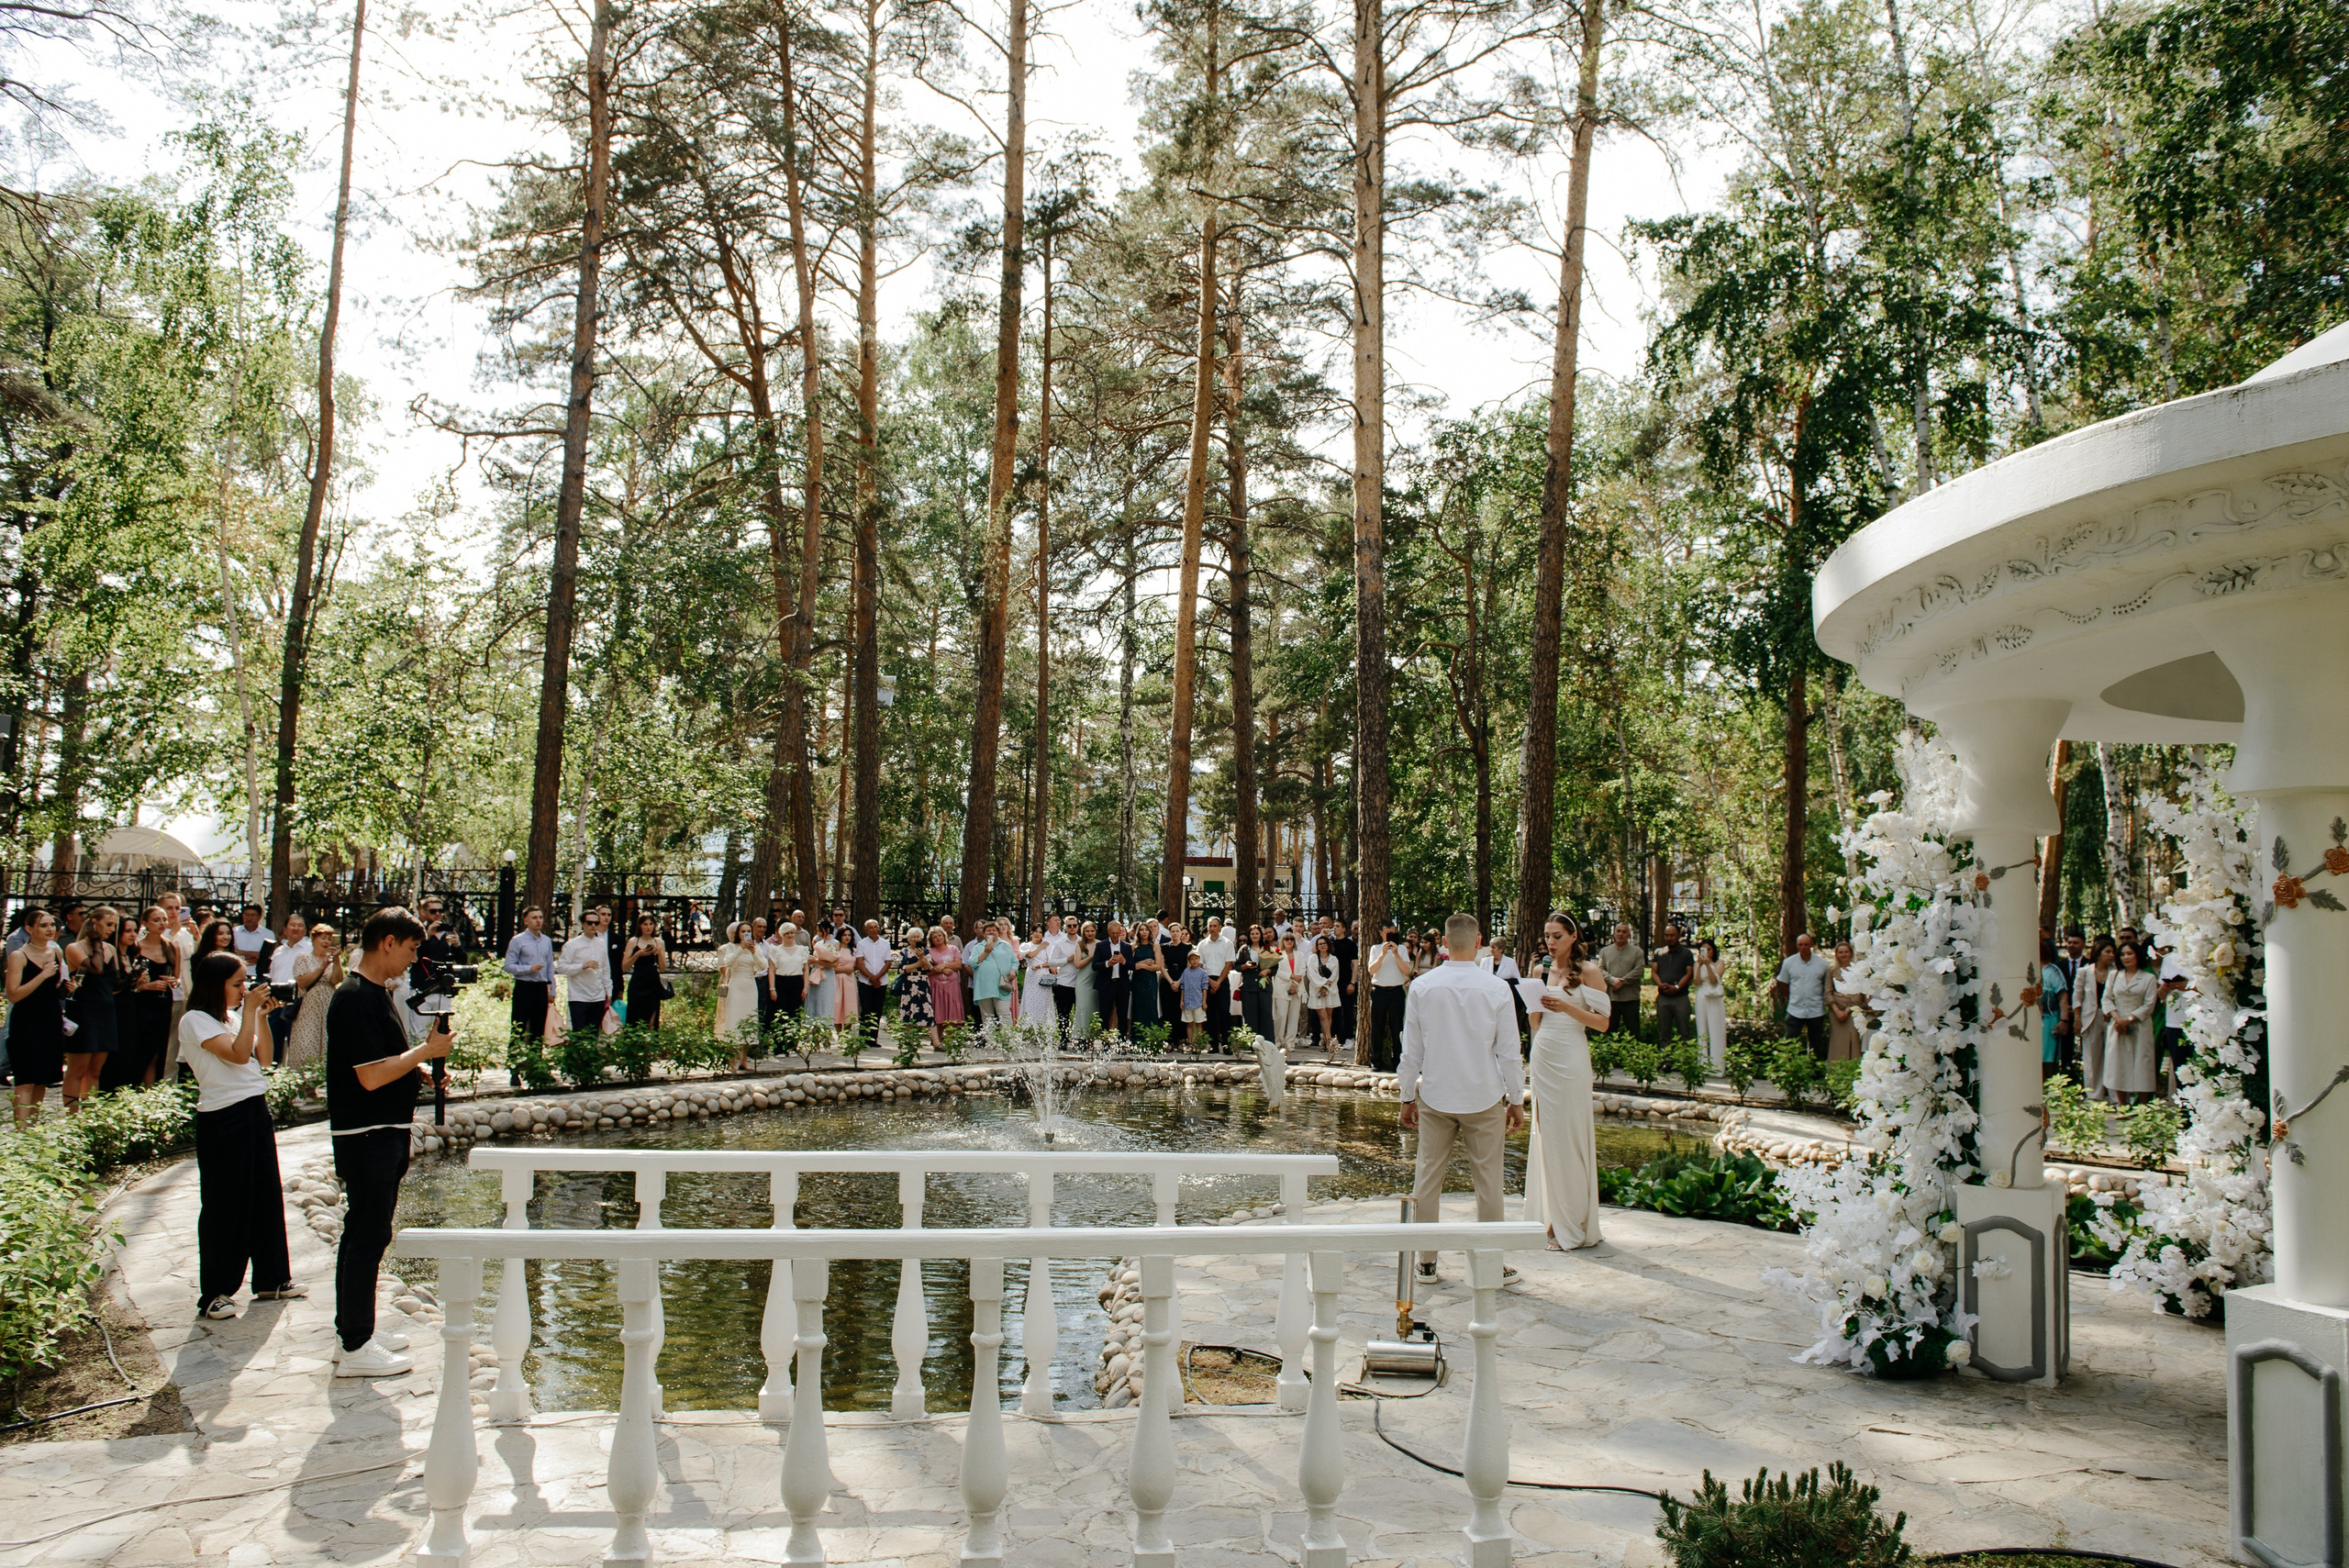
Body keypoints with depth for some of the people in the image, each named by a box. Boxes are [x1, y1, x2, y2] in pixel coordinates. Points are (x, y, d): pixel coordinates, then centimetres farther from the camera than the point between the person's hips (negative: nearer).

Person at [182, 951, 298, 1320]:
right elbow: (238, 1054, -21)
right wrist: (250, 1011, -16)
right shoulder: (196, 1020, -11)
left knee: (267, 1196, 13)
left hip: (255, 1110, 8)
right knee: (223, 1206, -1)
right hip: (222, 1119, -8)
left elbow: (263, 1058, 12)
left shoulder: (233, 1016, 12)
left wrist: (262, 1016, 4)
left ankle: (273, 1279, 23)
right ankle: (214, 1293, 9)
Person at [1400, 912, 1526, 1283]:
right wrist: (1517, 1100, 8)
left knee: (1427, 1178, 10)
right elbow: (1510, 1052, -3)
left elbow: (1411, 1050, 1)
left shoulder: (1422, 987, -5)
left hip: (1435, 1099, 1)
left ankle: (1426, 1262, 17)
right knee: (1488, 1182, 7)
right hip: (1485, 1099, -1)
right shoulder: (1496, 989, -9)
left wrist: (1407, 1096, 12)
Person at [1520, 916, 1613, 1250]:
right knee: (1545, 1135, 7)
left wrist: (1567, 1008, -20)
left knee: (1569, 1137, -4)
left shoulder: (1588, 972, -3)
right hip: (1542, 1057, 6)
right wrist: (1534, 1004, -3)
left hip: (1570, 1059, -6)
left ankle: (1573, 1227, 3)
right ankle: (1549, 1219, 14)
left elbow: (1603, 1022, -8)